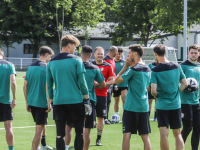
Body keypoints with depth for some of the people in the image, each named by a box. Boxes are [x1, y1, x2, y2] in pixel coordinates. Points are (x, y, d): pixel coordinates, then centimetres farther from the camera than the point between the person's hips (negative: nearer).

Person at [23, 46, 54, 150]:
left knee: (41, 123, 26)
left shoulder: (30, 67, 7)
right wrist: (49, 103, -11)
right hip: (42, 102, -7)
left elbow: (25, 86, 7)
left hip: (31, 102, 7)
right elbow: (47, 86, -17)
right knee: (39, 129, -4)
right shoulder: (46, 67, -11)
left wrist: (27, 102, 14)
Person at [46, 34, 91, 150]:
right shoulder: (76, 60, -4)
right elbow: (82, 82, -6)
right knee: (79, 132, 7)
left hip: (58, 102, 3)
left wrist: (51, 100, 19)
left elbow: (49, 85, 9)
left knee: (60, 134, 2)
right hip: (75, 100, -3)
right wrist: (87, 100, 1)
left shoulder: (52, 63, 7)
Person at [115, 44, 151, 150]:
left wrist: (125, 66, -1)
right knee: (145, 136, 5)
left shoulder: (133, 69, -11)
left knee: (127, 134, 0)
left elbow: (117, 81, -8)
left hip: (131, 106, -6)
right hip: (144, 107, 6)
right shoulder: (147, 69, 11)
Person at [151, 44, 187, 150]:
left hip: (162, 105, -4)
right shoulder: (177, 67, -1)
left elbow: (153, 91, -17)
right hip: (176, 104, 4)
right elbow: (185, 84, 6)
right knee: (177, 134, 10)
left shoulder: (155, 71, -12)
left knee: (164, 134, 0)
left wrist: (156, 96, 4)